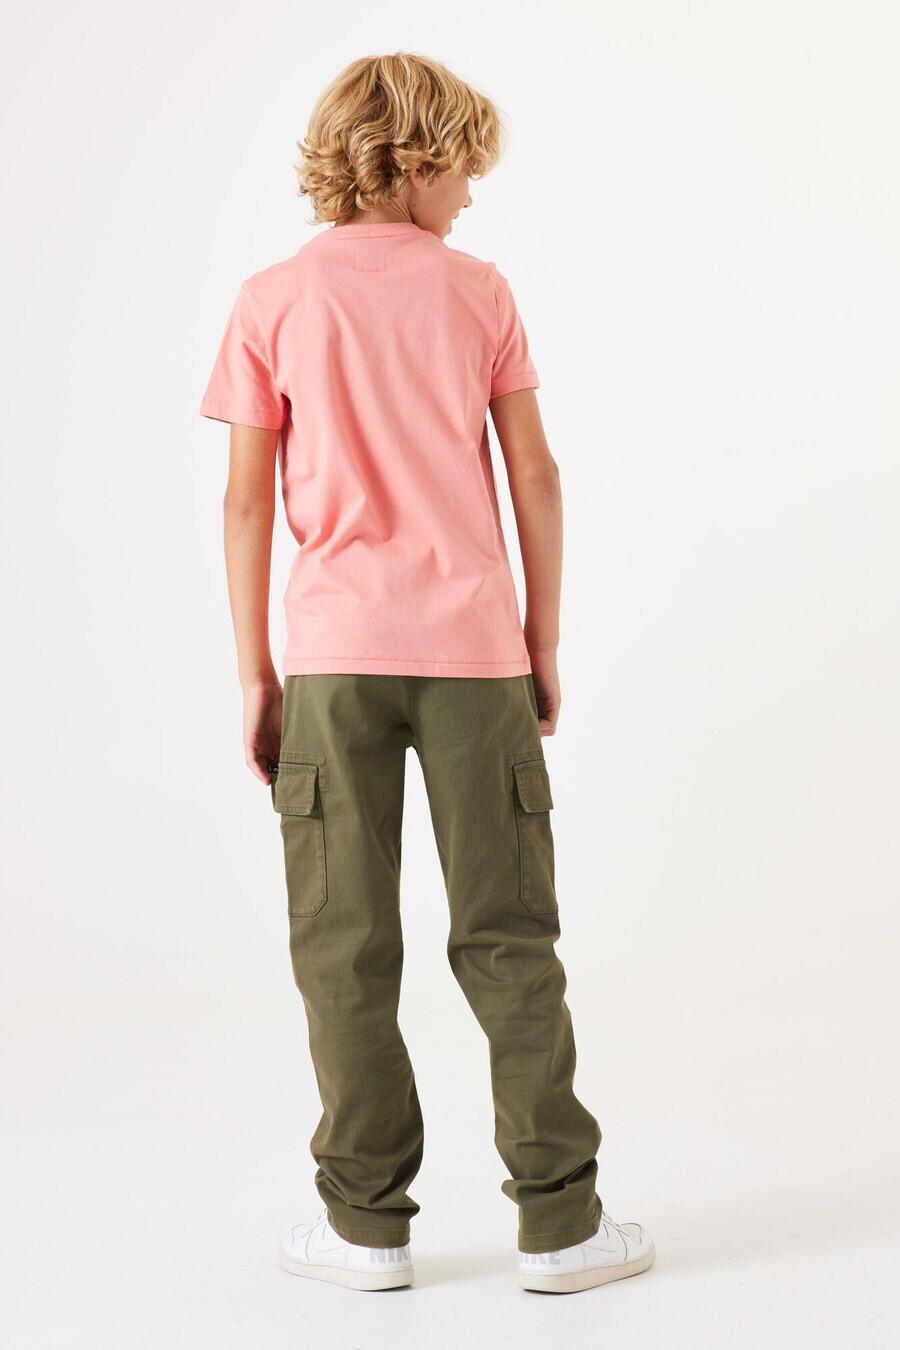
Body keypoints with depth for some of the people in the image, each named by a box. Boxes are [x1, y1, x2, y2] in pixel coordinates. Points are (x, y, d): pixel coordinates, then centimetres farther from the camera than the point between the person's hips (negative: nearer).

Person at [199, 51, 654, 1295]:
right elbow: (534, 477, 3)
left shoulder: (273, 301, 3)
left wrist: (255, 673, 5)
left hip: (333, 650, 0)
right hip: (471, 645, 1)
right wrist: (543, 643, 11)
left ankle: (368, 1223, 12)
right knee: (507, 939, 6)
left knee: (345, 947, 6)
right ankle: (558, 1221, 10)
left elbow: (248, 502, 0)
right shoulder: (478, 291, 4)